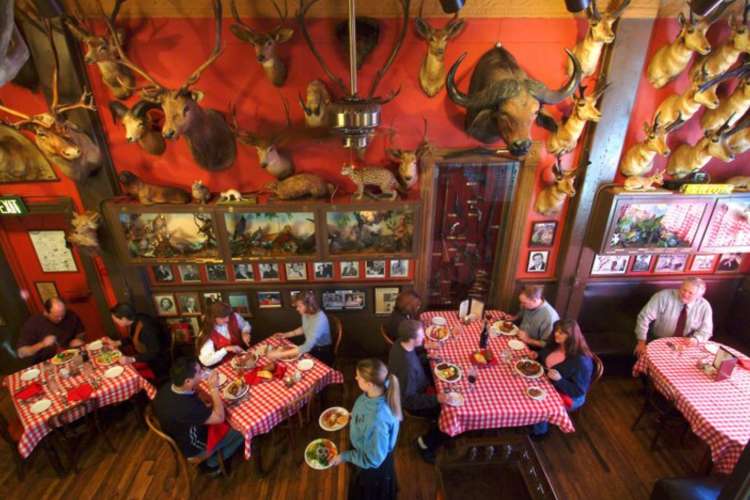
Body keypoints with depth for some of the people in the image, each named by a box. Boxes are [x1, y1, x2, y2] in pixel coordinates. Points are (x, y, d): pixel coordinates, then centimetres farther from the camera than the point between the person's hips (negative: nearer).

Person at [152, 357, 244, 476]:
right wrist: (214, 388, -26)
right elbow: (219, 418, -27)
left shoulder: (168, 387, -18)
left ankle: (210, 461, 25)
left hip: (179, 436, 7)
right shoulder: (186, 407, -42)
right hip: (192, 447, -7)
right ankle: (211, 464, 19)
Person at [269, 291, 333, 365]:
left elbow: (307, 347, -39)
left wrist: (281, 354, -39)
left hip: (323, 354, -7)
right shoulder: (306, 314, -10)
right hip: (311, 348, 7)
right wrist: (286, 334, 2)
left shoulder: (320, 320, -35)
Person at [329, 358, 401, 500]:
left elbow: (373, 459, -28)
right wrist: (351, 416, -3)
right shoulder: (371, 395, -22)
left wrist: (344, 456, -19)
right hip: (363, 451, 6)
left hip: (372, 468, -6)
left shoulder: (377, 420, -45)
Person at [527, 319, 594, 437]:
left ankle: (539, 431, 10)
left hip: (567, 396, -7)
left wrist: (559, 380, -37)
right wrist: (537, 356, -7)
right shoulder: (555, 345, -6)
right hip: (547, 383, 7)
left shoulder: (581, 361, -28)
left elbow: (578, 391, -24)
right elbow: (544, 360, 15)